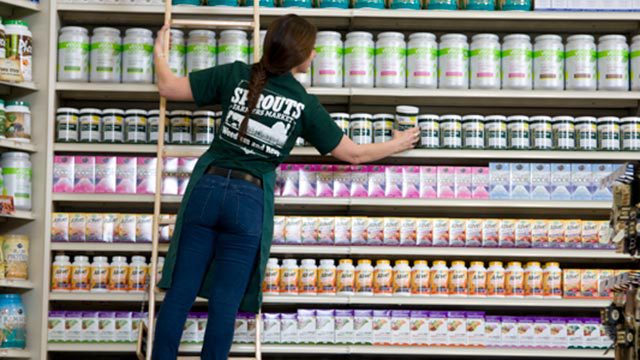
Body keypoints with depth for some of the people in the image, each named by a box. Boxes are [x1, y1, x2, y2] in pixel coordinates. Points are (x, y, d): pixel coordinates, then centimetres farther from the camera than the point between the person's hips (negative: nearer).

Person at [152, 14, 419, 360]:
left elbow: (168, 87, 1)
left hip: (207, 188, 2)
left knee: (180, 293, 6)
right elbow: (352, 153, 6)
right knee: (224, 304, 5)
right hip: (250, 201, -2)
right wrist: (397, 144, 23)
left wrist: (159, 51, 21)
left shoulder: (236, 75, -1)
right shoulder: (305, 104, -3)